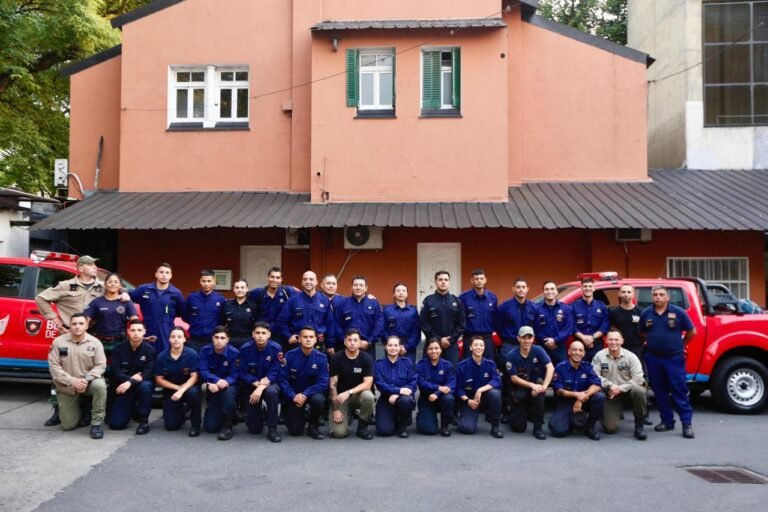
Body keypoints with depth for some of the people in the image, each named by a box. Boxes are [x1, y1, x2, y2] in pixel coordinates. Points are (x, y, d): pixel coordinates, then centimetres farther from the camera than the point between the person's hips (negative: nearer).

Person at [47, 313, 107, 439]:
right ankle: (78, 408, 32)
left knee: (100, 385, -37)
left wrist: (86, 379, -26)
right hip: (67, 387, 1)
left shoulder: (95, 342, -7)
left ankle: (96, 424, -22)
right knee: (68, 425, -5)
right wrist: (72, 381, -22)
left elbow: (101, 365, -9)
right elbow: (54, 366, -10)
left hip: (88, 382, 0)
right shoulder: (59, 342, -7)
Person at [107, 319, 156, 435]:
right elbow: (115, 371, -9)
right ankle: (132, 409, 25)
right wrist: (131, 378, -23)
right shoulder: (119, 349, -4)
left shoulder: (150, 350, -12)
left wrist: (130, 383, -31)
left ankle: (144, 420, -19)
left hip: (142, 384, -2)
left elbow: (148, 374, -19)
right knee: (115, 424, -10)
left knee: (145, 386, -39)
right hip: (124, 387, 2)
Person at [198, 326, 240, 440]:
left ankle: (227, 426, -24)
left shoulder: (234, 353, -18)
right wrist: (217, 381, -38)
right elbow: (203, 372, -18)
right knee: (210, 427, -5)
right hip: (212, 387, 2)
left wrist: (221, 385, -38)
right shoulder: (205, 351, -11)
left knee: (228, 391, -41)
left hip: (229, 385, -2)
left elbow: (234, 375, -20)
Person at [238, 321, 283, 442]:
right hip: (252, 385, 1)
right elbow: (243, 373, -11)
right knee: (254, 429, -1)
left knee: (271, 392, -40)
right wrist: (257, 383, -25)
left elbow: (274, 373, -18)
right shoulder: (245, 348, -13)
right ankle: (260, 411, 36)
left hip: (270, 383, -1)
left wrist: (261, 387, -31)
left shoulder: (276, 348, -17)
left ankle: (272, 430, -23)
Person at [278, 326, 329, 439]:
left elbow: (323, 383, -16)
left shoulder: (321, 358, -13)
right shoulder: (290, 355, -12)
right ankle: (302, 416, 26)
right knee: (295, 431, -11)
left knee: (318, 400, -36)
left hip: (312, 392, 0)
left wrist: (305, 395, -28)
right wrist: (293, 396, -26)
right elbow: (282, 379, -13)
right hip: (294, 395, 0)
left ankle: (313, 426, -6)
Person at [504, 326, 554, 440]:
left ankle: (538, 427, -16)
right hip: (519, 389, -1)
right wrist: (532, 385, -27)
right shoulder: (512, 355, -14)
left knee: (539, 393, -37)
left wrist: (544, 386, -36)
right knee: (519, 427, -12)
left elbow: (550, 367, -23)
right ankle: (514, 412, 26)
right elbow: (514, 378, -14)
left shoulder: (538, 350, -11)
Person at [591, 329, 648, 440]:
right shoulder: (599, 356, -6)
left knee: (639, 391, -36)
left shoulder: (631, 356, -7)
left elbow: (638, 379, -14)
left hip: (627, 390, 0)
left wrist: (620, 388, -20)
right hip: (610, 394, 0)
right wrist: (610, 385, -23)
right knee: (610, 428, -14)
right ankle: (615, 413, 26)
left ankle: (639, 426, -15)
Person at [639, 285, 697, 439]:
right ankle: (667, 421, 19)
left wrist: (681, 345, 11)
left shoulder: (678, 312, -5)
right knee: (659, 391, 9)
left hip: (674, 358, -3)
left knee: (679, 391, -4)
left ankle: (687, 423, 0)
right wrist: (651, 344, 10)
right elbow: (642, 333, 18)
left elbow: (692, 331, 5)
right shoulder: (646, 314, 3)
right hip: (653, 358, 3)